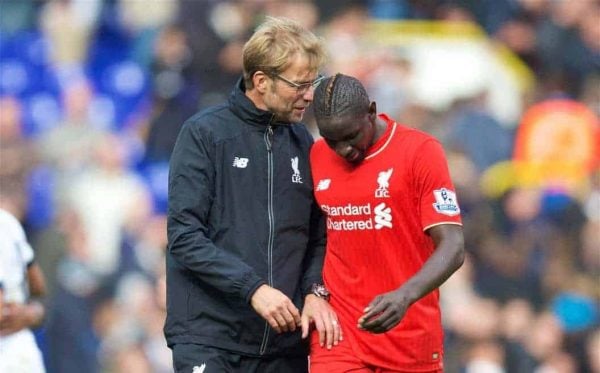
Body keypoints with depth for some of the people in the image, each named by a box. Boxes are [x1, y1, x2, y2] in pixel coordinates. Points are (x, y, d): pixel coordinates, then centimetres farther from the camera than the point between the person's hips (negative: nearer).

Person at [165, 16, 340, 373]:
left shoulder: (302, 143, 11)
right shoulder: (204, 134, -4)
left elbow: (317, 237, 17)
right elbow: (184, 236, -10)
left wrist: (315, 291, -3)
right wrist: (252, 288, -17)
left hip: (285, 343, 5)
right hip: (209, 338, -5)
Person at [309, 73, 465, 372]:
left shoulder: (421, 152, -7)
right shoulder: (316, 157, 6)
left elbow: (452, 248, -14)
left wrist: (405, 296, -30)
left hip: (410, 339, -2)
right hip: (338, 335, 2)